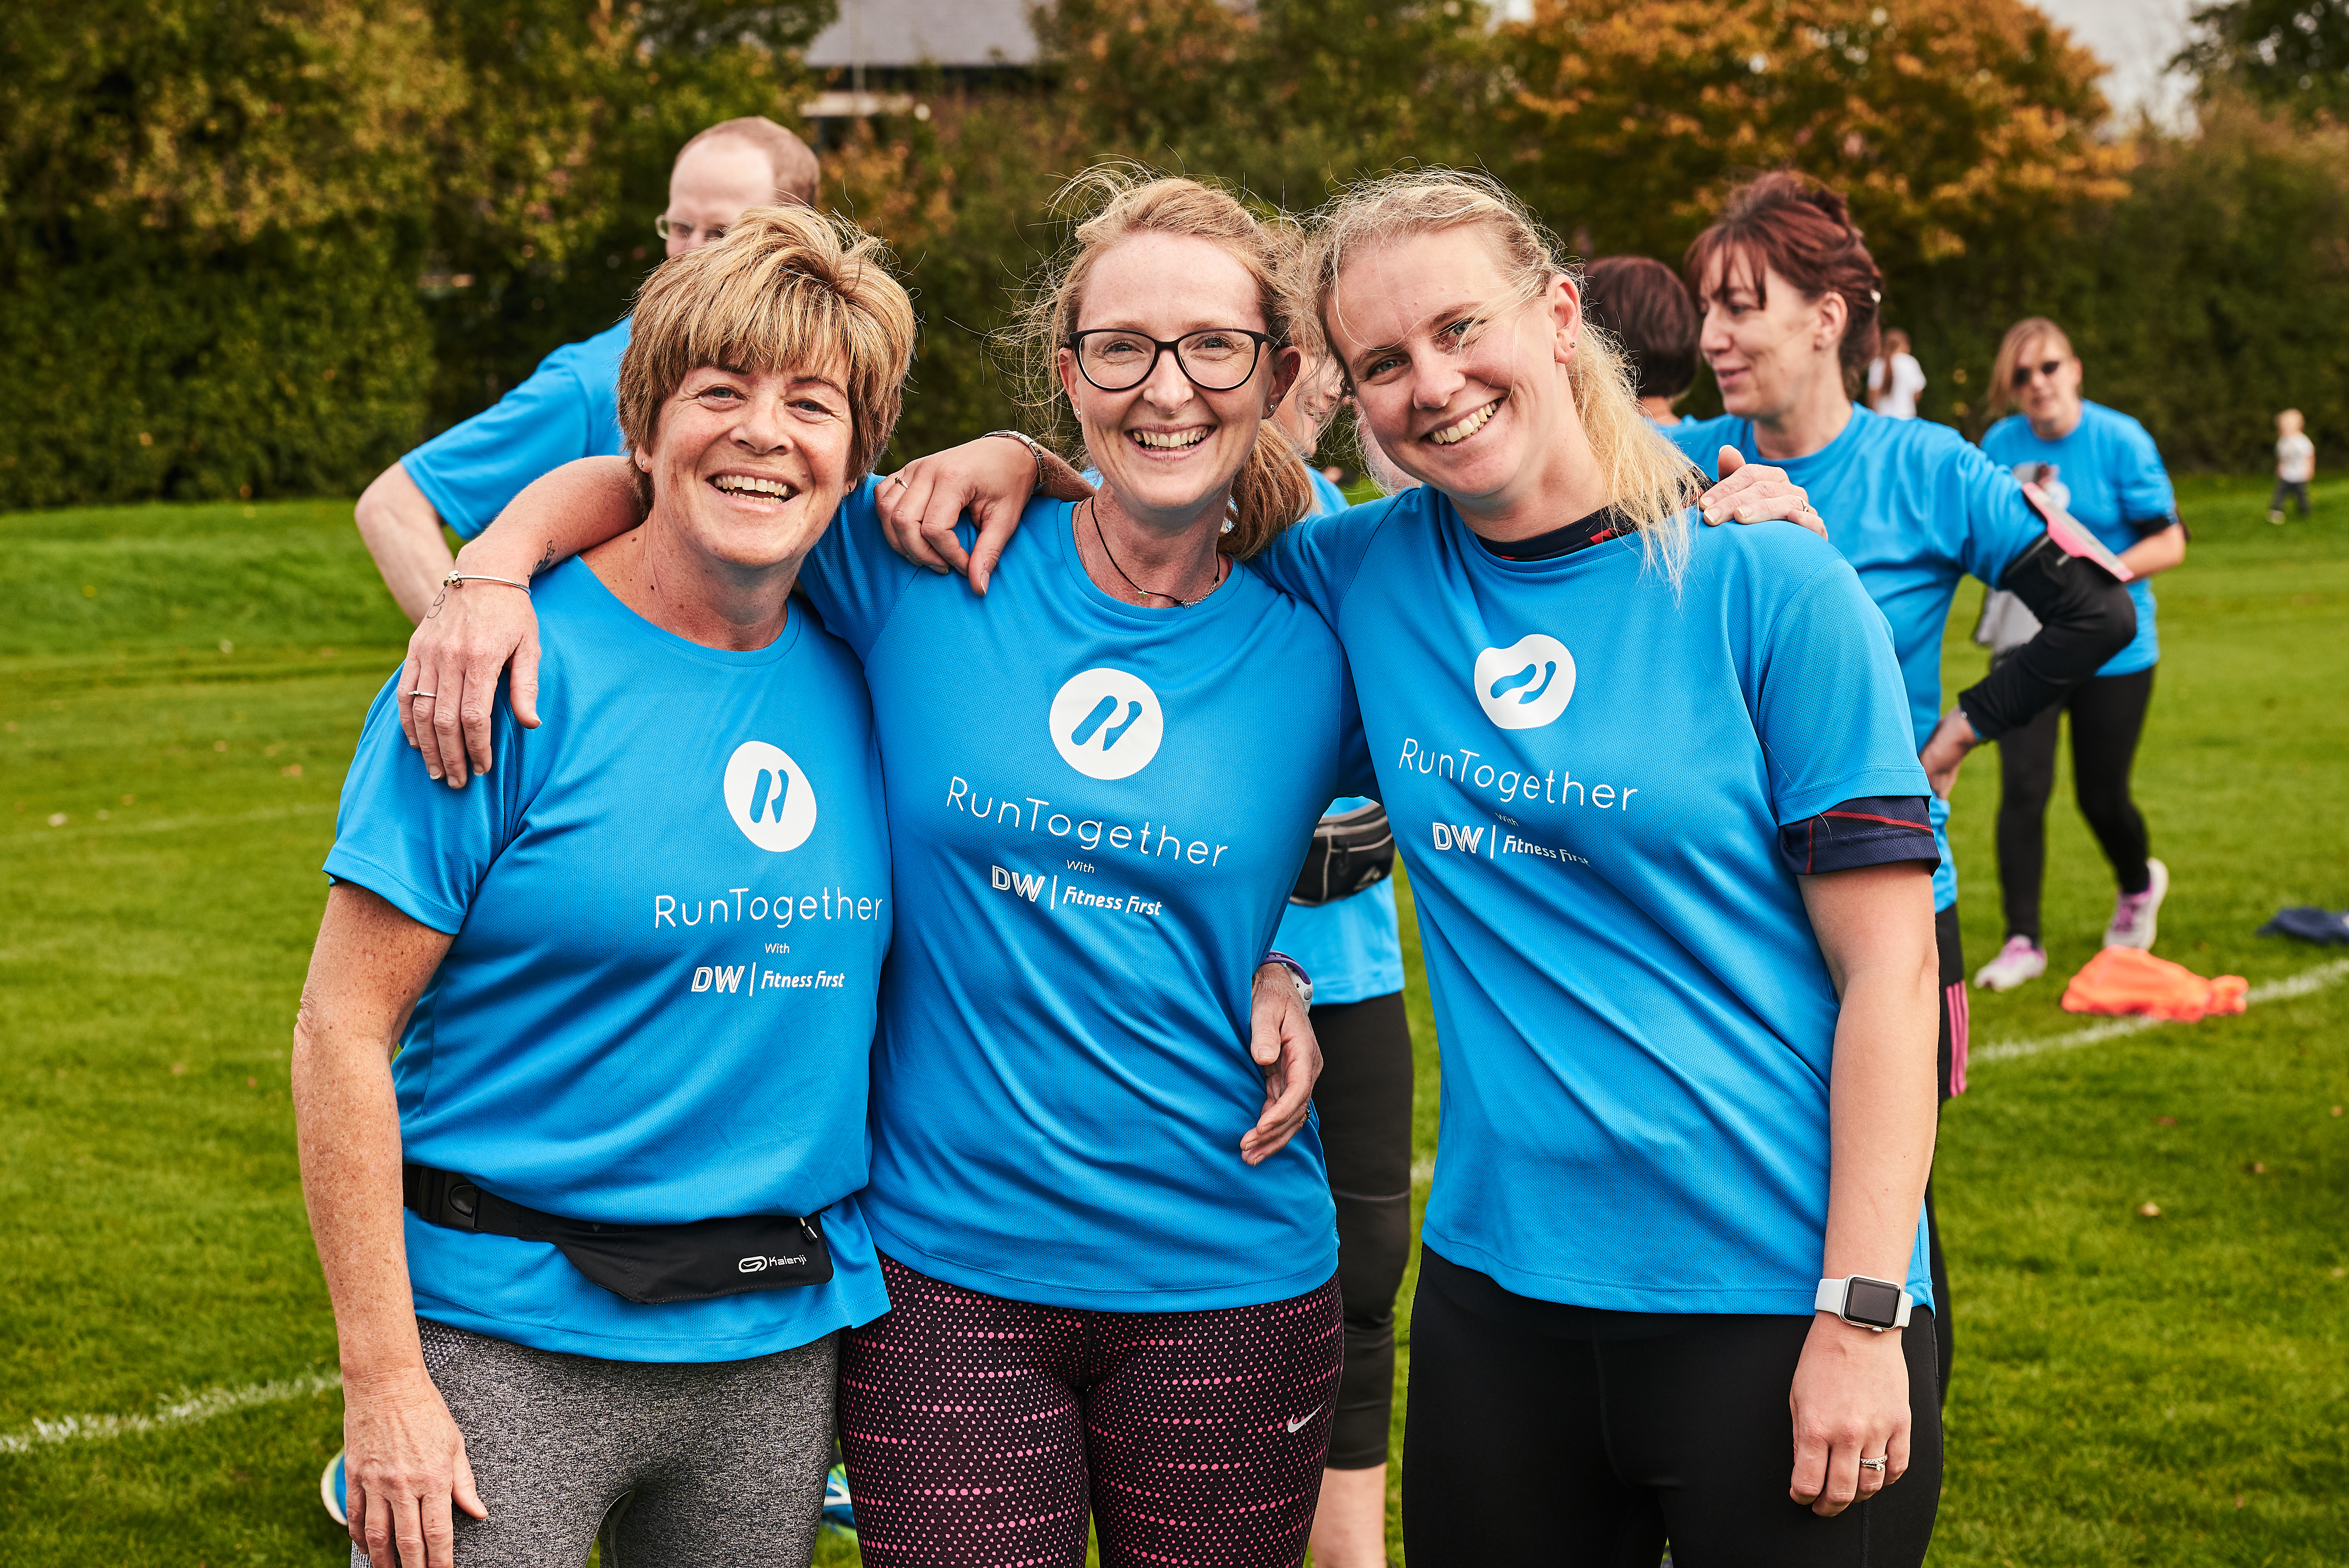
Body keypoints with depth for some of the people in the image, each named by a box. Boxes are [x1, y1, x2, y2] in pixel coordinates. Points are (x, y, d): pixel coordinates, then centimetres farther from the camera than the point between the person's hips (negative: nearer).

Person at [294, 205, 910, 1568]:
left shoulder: (854, 677, 4)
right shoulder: (514, 673, -12)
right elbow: (342, 1032, -13)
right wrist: (382, 1378, -16)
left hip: (782, 1339, 5)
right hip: (506, 1339, -5)